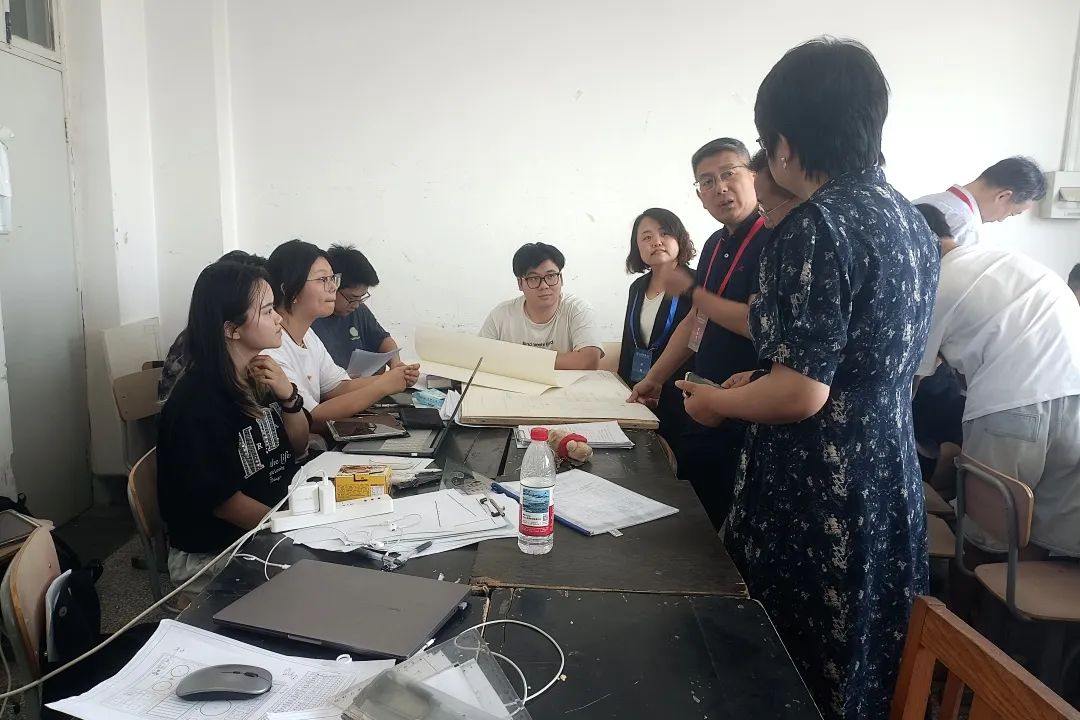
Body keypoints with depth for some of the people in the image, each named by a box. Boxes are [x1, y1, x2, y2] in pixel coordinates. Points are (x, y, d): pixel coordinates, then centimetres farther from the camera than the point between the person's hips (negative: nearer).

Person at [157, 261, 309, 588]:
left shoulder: (258, 376, -2)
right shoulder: (196, 401, -22)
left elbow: (298, 446, 7)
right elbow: (220, 500, -17)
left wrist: (287, 395, -11)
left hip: (277, 522, 7)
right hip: (210, 554, -6)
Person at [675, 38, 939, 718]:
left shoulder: (817, 226, -20)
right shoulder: (912, 219, 7)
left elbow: (802, 395, -22)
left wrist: (715, 401, -5)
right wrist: (766, 377, 19)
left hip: (819, 498, -9)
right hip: (890, 483, 9)